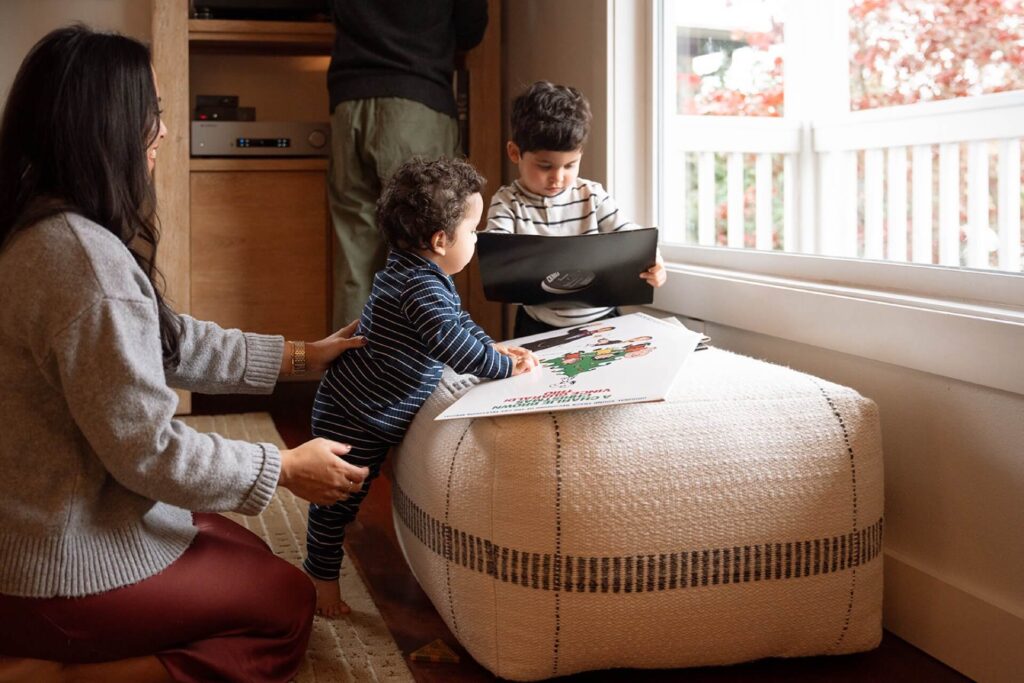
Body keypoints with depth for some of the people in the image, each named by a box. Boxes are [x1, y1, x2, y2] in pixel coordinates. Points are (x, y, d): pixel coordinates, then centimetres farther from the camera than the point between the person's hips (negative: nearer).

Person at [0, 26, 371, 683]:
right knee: (287, 603, 8)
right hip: (64, 576, -10)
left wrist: (301, 355, 17)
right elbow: (148, 447, -24)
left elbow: (174, 344, 13)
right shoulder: (83, 257, -29)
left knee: (248, 554, 24)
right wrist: (288, 468, -10)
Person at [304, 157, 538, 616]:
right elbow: (453, 346, -34)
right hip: (354, 418, -10)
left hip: (373, 412, 10)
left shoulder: (426, 276, 6)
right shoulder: (420, 287, -28)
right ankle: (321, 575, 21)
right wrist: (505, 367, -23)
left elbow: (459, 321, 21)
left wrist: (494, 347, 8)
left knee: (346, 494, 22)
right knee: (338, 499, 6)